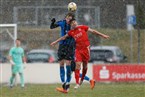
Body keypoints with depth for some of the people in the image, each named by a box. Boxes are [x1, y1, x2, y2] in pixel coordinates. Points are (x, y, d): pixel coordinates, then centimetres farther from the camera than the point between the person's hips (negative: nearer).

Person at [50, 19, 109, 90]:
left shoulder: (82, 27, 0)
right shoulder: (71, 32, 6)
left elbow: (93, 31, 5)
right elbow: (64, 37, 19)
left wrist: (102, 35, 6)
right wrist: (56, 42, 23)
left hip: (85, 48, -1)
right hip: (78, 50, 1)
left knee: (85, 65, 6)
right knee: (77, 64, -13)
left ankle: (82, 80, 28)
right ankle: (77, 83, -12)